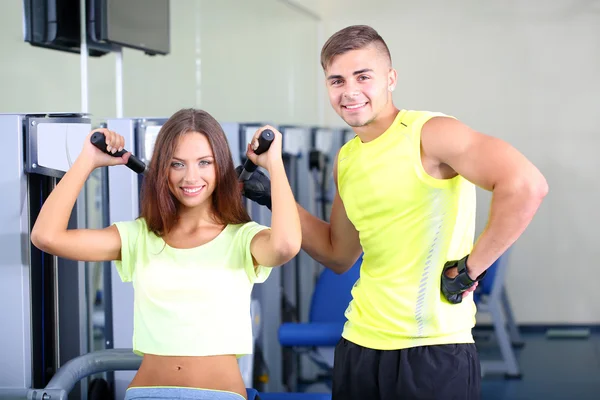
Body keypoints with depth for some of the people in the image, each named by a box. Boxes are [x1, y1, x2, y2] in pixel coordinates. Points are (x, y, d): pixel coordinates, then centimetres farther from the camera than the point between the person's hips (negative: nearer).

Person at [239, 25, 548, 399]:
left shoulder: (430, 133, -11)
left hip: (434, 353, -7)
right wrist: (276, 198, 15)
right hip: (360, 345, 7)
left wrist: (469, 269, -19)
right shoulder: (346, 159, 12)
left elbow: (526, 185, -24)